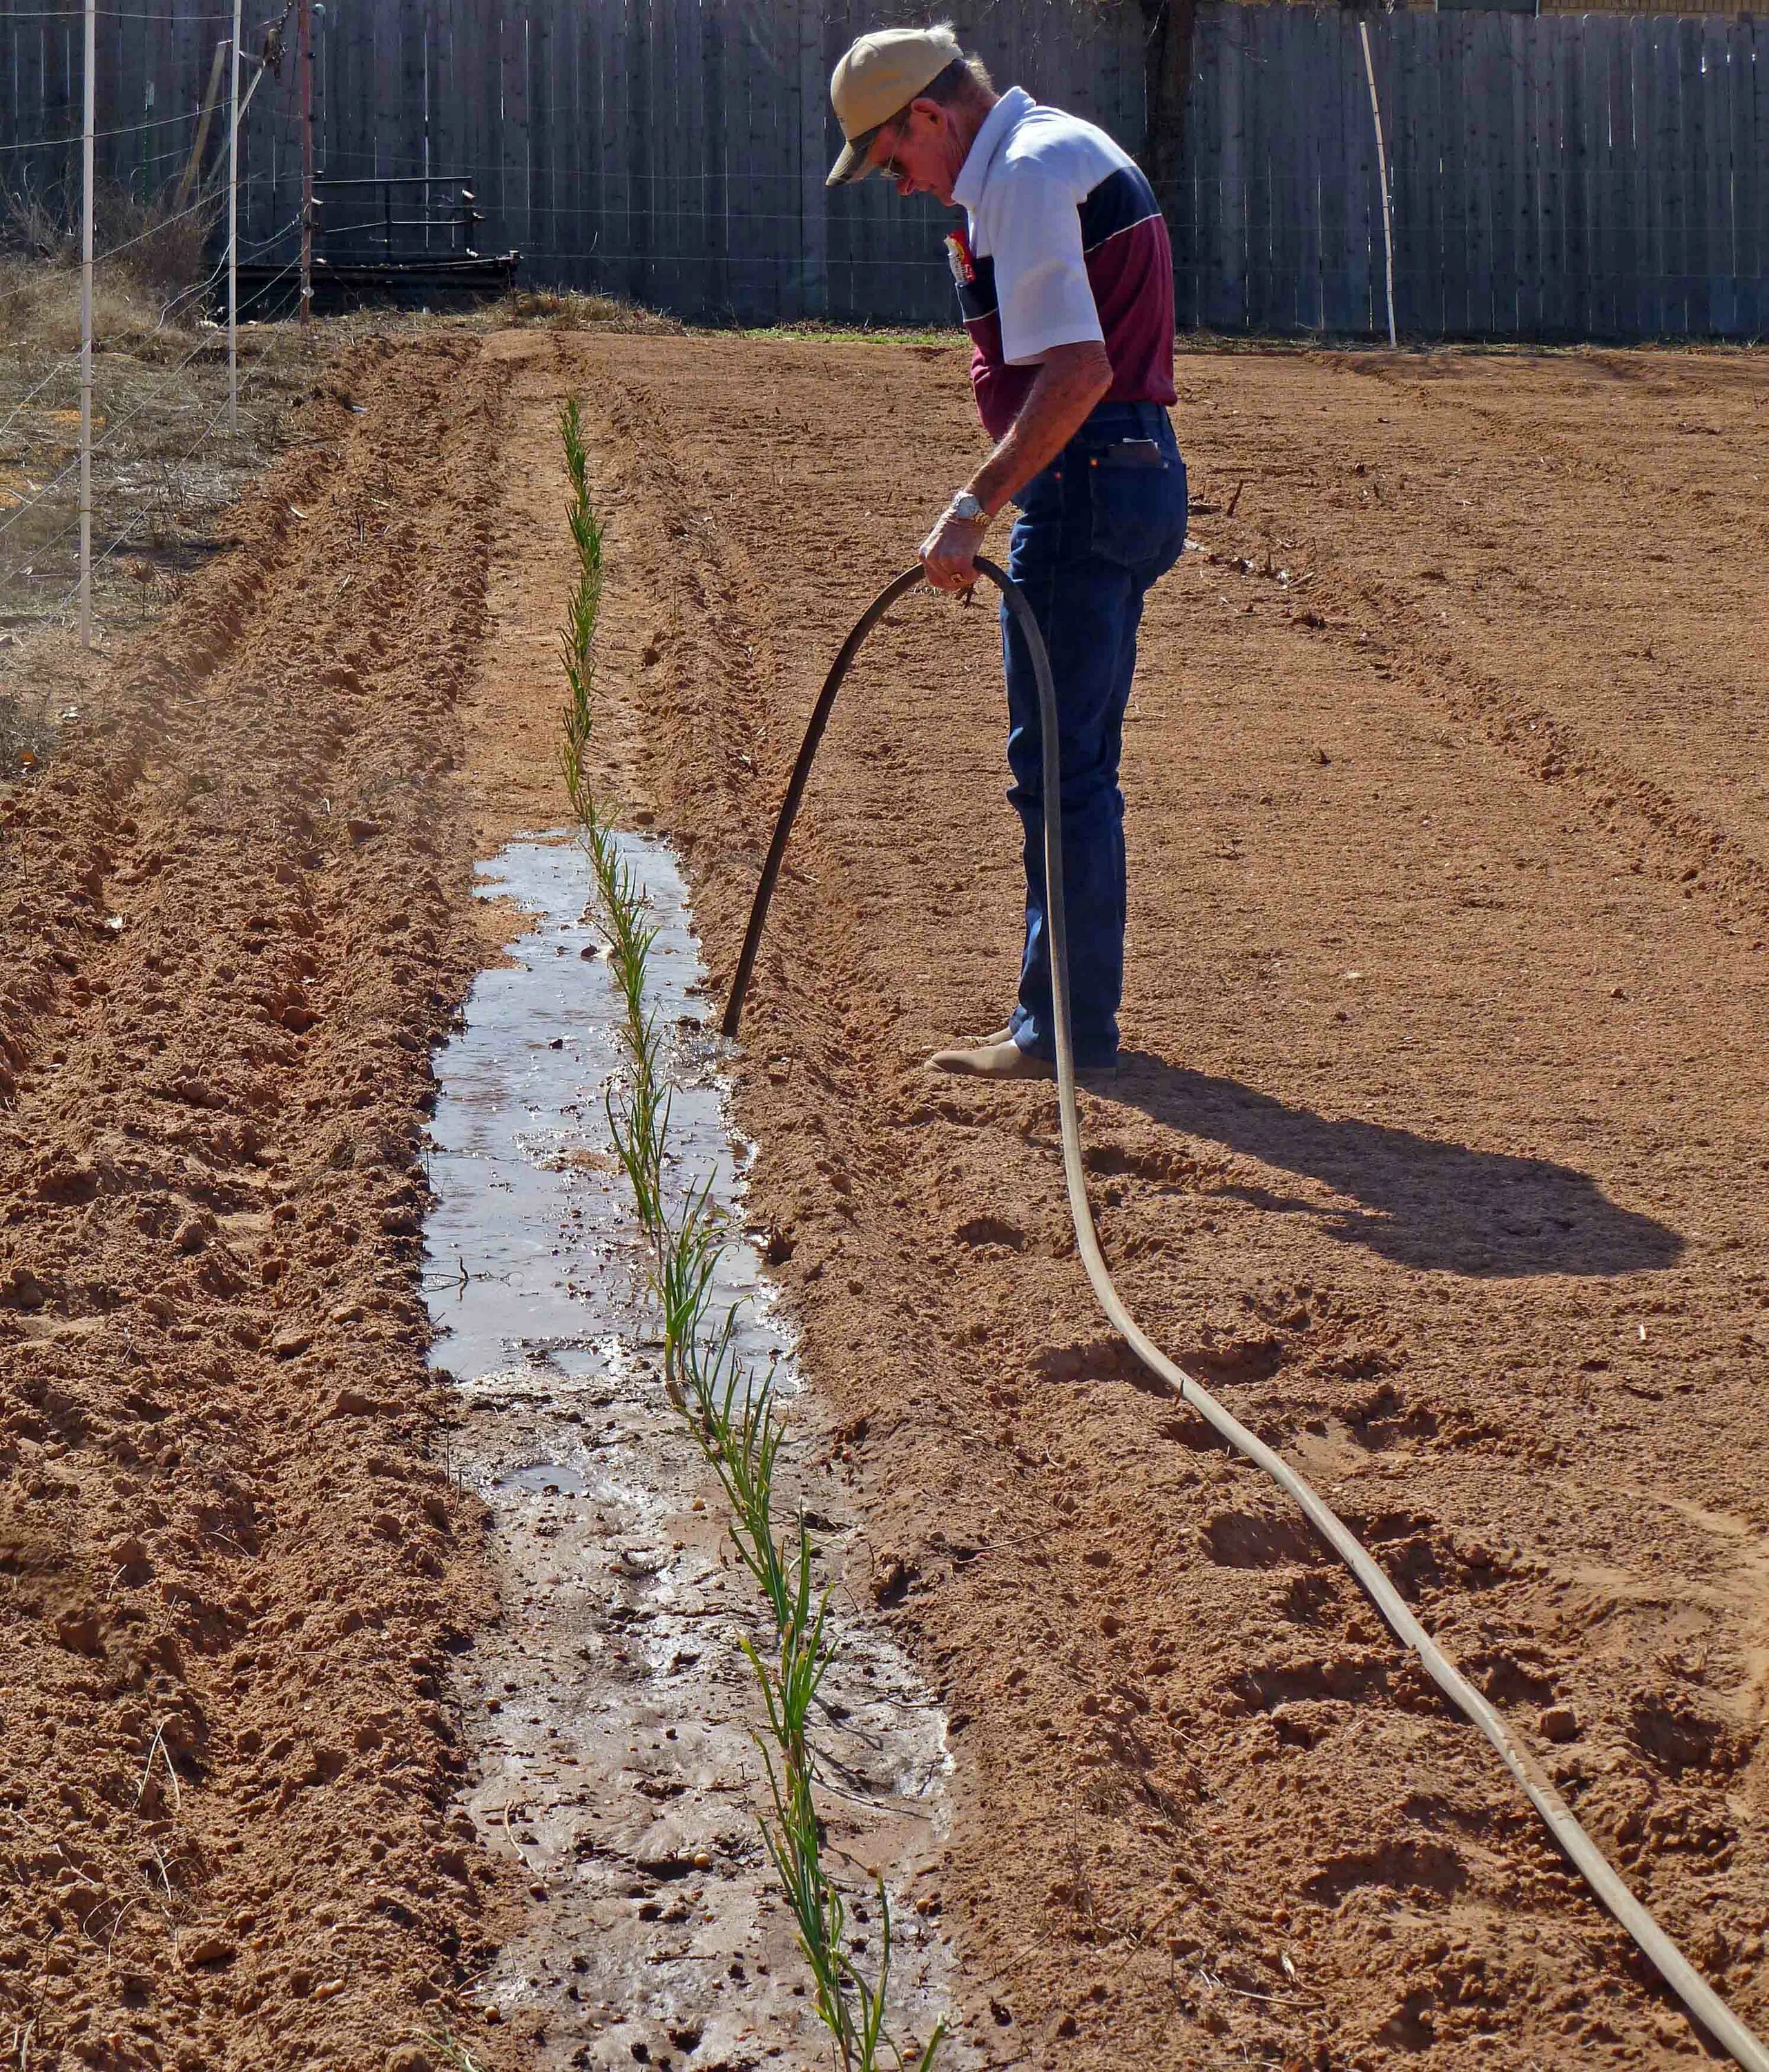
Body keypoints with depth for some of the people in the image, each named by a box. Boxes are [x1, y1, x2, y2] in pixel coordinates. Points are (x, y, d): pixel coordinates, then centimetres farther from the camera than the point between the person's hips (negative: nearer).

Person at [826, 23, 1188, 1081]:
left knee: (1060, 767, -5)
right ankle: (1076, 1015, 21)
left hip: (1084, 480, -11)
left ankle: (1068, 1028, 1)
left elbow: (1079, 370, -25)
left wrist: (975, 507, -24)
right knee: (1078, 766, 15)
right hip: (1132, 472, 11)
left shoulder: (1027, 174, -14)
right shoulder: (1065, 149, 19)